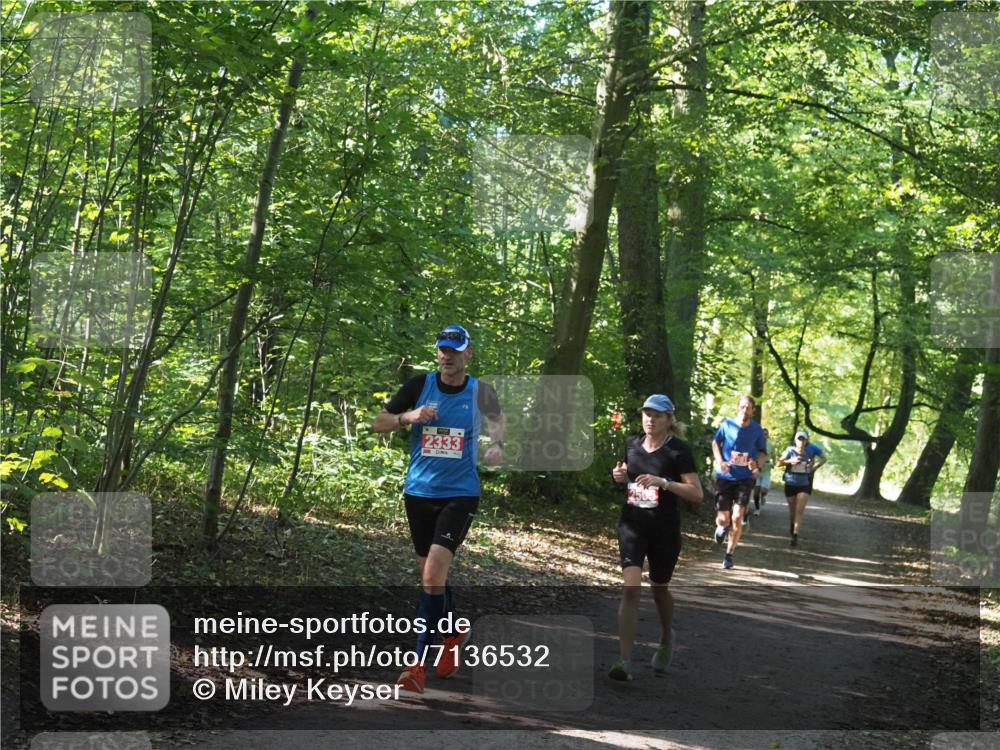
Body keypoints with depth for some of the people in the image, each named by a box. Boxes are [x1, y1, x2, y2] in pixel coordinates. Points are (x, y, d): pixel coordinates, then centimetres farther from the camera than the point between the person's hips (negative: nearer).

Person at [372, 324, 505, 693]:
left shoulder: (481, 392, -2)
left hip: (460, 494, -3)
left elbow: (497, 420, 20)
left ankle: (420, 663, -12)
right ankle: (451, 634, 42)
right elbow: (379, 423, 5)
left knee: (434, 573, -17)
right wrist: (409, 417, -14)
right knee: (430, 574, 14)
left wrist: (497, 445, 0)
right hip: (419, 492, 3)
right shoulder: (420, 385, -1)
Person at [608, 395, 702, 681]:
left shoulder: (678, 451, -9)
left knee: (659, 589, 14)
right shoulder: (632, 444, 5)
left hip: (665, 531, -2)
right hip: (632, 525, 2)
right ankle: (624, 660, -16)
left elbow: (697, 493, -13)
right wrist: (621, 476, 0)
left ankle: (667, 639, 44)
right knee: (631, 587, -13)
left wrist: (663, 482, -25)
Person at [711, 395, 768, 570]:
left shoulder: (757, 430, -3)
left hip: (745, 478, 0)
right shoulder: (727, 425, -5)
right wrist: (720, 461, -7)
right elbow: (716, 443, 10)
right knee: (723, 519, -1)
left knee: (737, 518, -13)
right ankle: (722, 527, 39)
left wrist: (757, 464, -13)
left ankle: (729, 554, 4)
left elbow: (763, 453, 8)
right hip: (725, 477, 0)